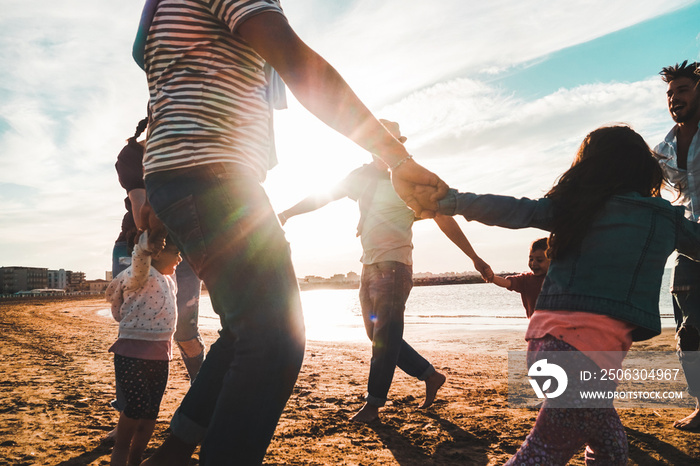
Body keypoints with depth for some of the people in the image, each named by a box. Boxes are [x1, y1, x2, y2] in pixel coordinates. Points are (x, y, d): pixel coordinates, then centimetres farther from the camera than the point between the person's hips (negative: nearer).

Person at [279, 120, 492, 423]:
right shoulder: (364, 176, 10)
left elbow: (444, 221, -2)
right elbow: (324, 197, 13)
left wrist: (475, 259, -3)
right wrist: (286, 213, 3)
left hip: (394, 266, -7)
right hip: (369, 266, 7)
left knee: (385, 338, -6)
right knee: (379, 337, 11)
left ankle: (373, 404, 3)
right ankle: (430, 375, 25)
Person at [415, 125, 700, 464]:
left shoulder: (571, 206, 9)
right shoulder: (667, 219, 8)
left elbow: (509, 211, 3)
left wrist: (445, 201, 10)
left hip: (547, 334, 4)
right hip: (591, 345, -4)